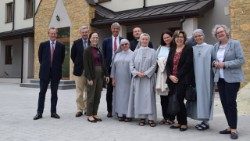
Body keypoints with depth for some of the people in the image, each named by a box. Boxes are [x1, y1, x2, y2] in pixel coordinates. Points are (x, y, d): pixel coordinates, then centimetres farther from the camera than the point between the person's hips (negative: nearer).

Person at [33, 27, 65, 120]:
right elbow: (40, 57, 12)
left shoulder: (61, 46, 2)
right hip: (45, 72, 0)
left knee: (54, 93, 7)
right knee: (42, 93, 5)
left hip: (56, 72, 0)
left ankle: (53, 112, 15)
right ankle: (39, 112, 12)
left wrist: (57, 66, 7)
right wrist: (44, 65, 10)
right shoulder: (43, 45, 4)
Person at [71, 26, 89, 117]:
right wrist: (77, 64, 6)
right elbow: (72, 55, 9)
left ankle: (87, 108, 18)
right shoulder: (76, 43, 3)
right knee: (79, 91, 4)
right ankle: (80, 109, 13)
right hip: (79, 70, 0)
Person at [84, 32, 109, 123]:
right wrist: (89, 78, -17)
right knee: (91, 96, 2)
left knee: (97, 96, 10)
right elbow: (86, 65, -11)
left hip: (100, 75, 6)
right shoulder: (87, 50, -6)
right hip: (92, 75, -6)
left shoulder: (99, 50, 12)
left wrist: (106, 74, 9)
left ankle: (95, 114, 21)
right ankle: (89, 115, 13)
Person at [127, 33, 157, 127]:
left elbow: (154, 65, -2)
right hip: (137, 78, 2)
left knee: (149, 97, -5)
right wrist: (137, 73, -10)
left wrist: (145, 73, -12)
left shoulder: (152, 51, 5)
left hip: (148, 78, -2)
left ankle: (151, 118, -1)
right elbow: (131, 64, 6)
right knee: (139, 97, 2)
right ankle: (142, 117, 10)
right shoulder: (136, 51, 10)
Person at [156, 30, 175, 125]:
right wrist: (160, 62, 3)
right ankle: (165, 117, 19)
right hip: (161, 73, 6)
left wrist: (167, 62, -14)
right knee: (163, 97, 8)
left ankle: (171, 118, 10)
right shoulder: (160, 48, 18)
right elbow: (156, 58, 21)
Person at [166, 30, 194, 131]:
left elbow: (187, 65, -11)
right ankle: (179, 122, 20)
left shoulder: (188, 49, -1)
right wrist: (170, 76, -6)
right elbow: (168, 64, 10)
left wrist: (177, 76, -14)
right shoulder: (172, 50, 16)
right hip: (172, 80, 5)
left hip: (182, 80, -5)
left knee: (179, 100, -8)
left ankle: (184, 123, 9)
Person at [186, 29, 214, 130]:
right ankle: (203, 119, 18)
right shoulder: (192, 49, 10)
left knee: (205, 96, -1)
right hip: (195, 77, 4)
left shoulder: (210, 48, 1)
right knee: (197, 97, 6)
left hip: (206, 78, -3)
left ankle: (206, 121, 10)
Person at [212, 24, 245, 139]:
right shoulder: (216, 46, 12)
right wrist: (215, 63, -2)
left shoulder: (235, 44, -5)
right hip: (220, 78, 6)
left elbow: (241, 60, -11)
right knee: (224, 103, 8)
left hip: (232, 78, -6)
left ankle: (233, 129, 8)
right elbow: (213, 59, 21)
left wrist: (225, 64, -18)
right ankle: (230, 127, 21)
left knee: (231, 103, -5)